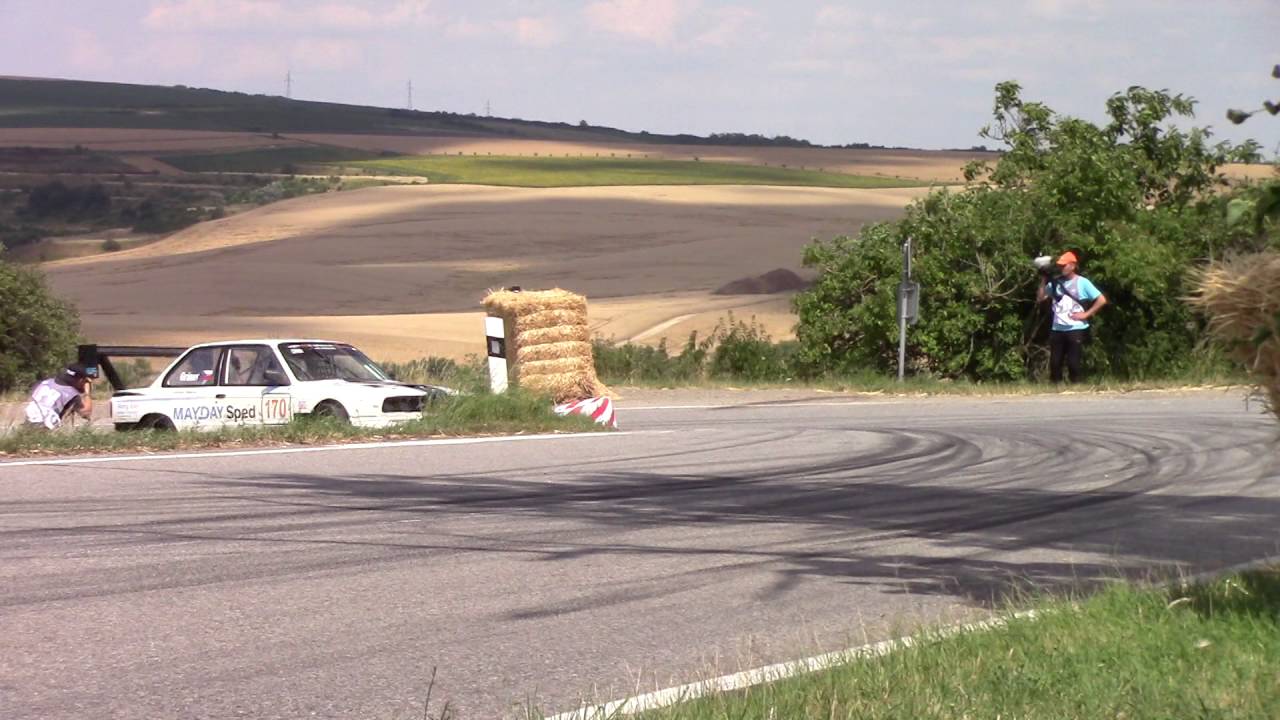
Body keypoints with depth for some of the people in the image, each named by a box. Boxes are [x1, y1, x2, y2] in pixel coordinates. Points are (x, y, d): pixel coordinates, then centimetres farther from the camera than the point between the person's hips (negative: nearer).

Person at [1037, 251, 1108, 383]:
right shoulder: (1055, 282, 8)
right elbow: (1040, 298, 9)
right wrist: (1043, 282, -2)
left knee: (1073, 363, -5)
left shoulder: (1082, 283, -3)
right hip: (1057, 330, 4)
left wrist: (1086, 314, -10)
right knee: (1055, 362, 3)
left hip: (1076, 329, -4)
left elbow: (1102, 300, -5)